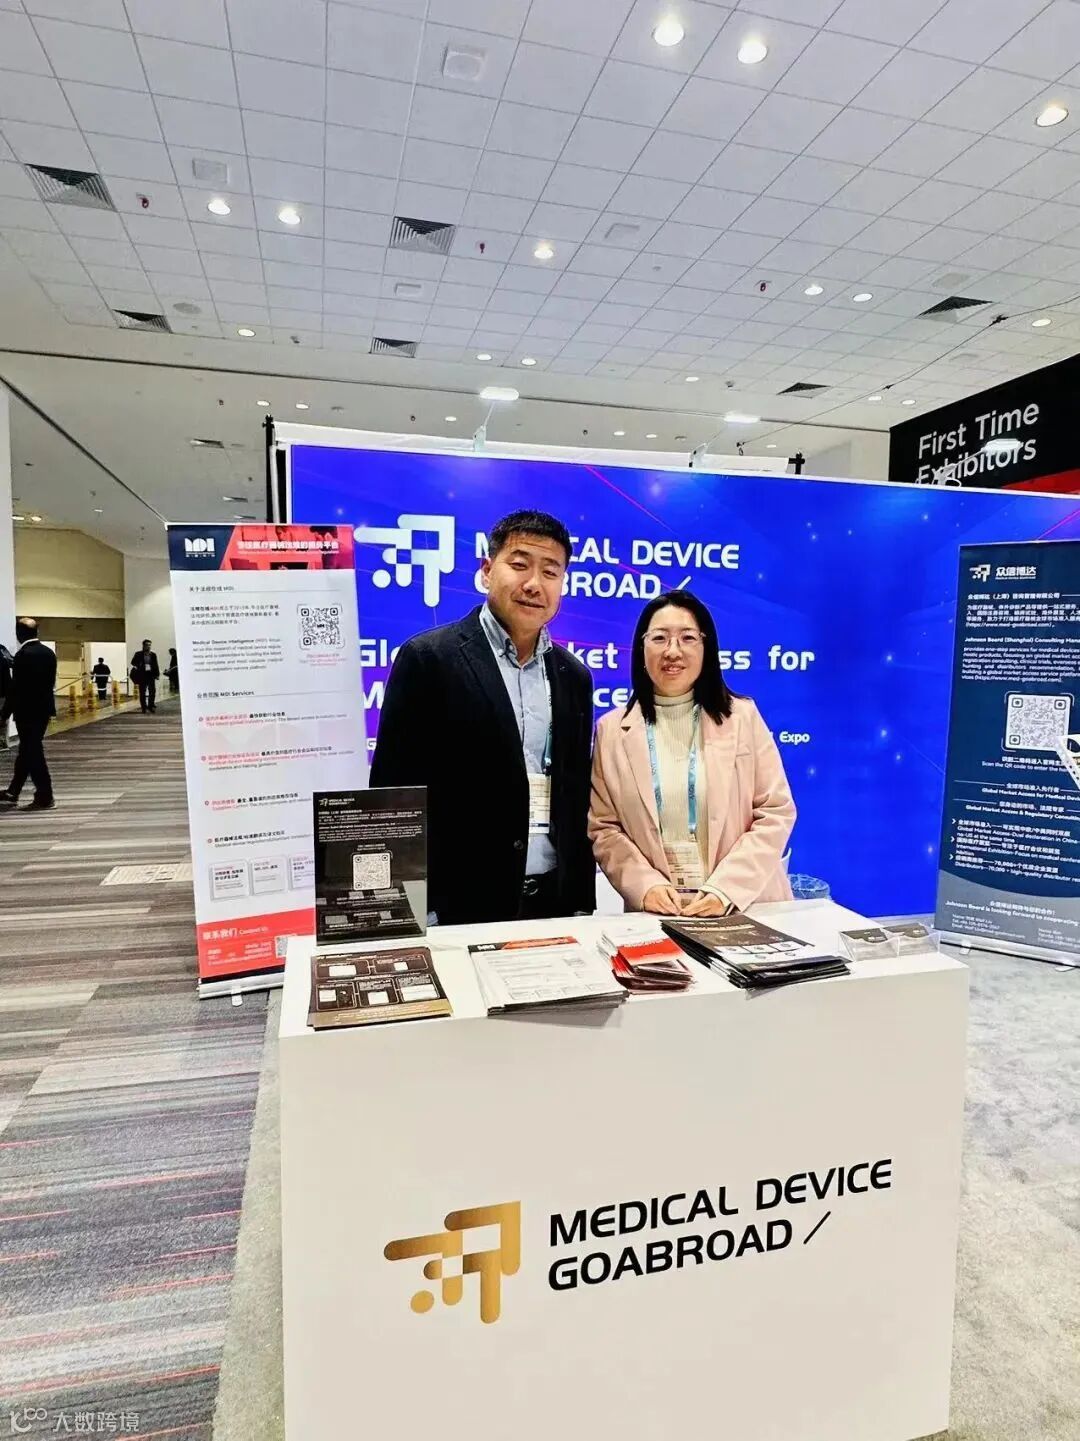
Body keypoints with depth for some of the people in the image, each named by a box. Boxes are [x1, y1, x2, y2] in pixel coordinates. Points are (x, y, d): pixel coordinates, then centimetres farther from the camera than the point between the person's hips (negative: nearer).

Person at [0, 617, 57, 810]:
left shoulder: (22, 655, -16)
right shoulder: (49, 652, 6)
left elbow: (17, 687, -16)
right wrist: (44, 700, 18)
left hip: (27, 710, -8)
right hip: (44, 708, 8)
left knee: (32, 752, -1)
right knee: (27, 750, 16)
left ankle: (45, 797, 2)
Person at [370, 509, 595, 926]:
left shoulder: (574, 676, 8)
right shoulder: (429, 658, -8)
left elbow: (576, 797, 12)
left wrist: (583, 901, 10)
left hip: (554, 903, 5)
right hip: (460, 904, -5)